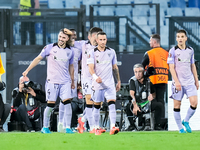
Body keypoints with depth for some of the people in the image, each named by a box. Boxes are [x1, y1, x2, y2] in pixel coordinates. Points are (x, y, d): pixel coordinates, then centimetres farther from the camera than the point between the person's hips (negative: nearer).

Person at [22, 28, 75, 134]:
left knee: (67, 103, -11)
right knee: (50, 105, -2)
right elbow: (38, 58, 3)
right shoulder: (50, 48, -2)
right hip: (52, 81, -2)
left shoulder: (70, 51, 7)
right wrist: (27, 70, -1)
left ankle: (68, 128, -5)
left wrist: (72, 81, 24)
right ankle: (45, 127, 14)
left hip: (65, 82, 2)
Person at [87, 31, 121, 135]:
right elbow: (90, 67, -12)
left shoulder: (111, 52, 8)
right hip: (97, 84, -1)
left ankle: (112, 127, -21)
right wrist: (95, 76, -32)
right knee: (97, 106, 6)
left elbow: (115, 67, 16)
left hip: (109, 83, 1)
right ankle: (97, 128, 18)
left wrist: (118, 81, 17)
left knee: (112, 104, -13)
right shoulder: (92, 53, -2)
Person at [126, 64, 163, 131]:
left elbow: (154, 93, 11)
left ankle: (157, 125, -11)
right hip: (137, 104, -2)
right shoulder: (133, 81, -7)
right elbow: (131, 94, -22)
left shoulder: (148, 80, 1)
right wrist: (135, 105, -38)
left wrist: (152, 96, -16)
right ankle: (132, 125, -12)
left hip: (147, 105, 2)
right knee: (128, 107, -32)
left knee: (159, 105, -22)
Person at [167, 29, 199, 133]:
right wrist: (176, 82, -17)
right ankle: (180, 128, 11)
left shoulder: (190, 50, 8)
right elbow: (171, 67, -8)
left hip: (190, 82, 3)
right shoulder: (173, 51, -5)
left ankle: (186, 121, 14)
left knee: (194, 102, -9)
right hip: (178, 82, -3)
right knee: (177, 105, 0)